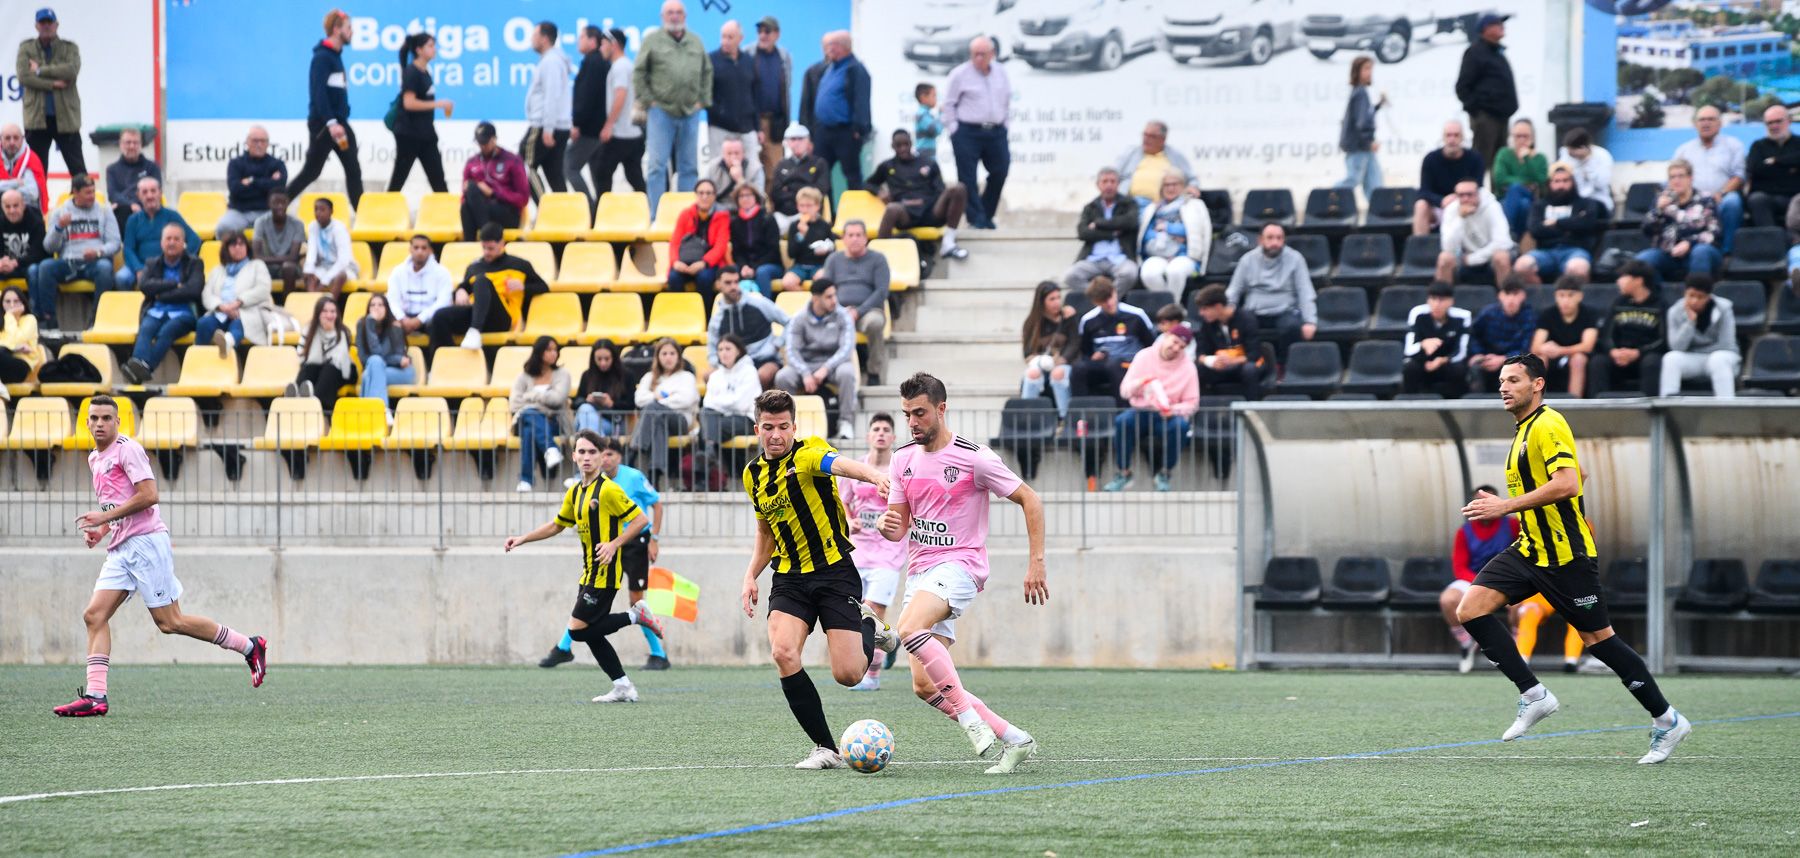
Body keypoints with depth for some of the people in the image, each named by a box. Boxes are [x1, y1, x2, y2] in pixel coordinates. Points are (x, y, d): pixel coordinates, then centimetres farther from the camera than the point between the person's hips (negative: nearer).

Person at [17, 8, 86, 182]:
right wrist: (52, 84, -12)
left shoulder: (70, 48, 5)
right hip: (37, 118, 1)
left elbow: (72, 70, -14)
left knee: (78, 167, 0)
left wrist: (40, 70, -13)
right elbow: (24, 76, -7)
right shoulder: (26, 48, 8)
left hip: (66, 117, -1)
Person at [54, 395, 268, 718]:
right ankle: (95, 696, -10)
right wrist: (100, 530, 12)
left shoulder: (127, 449, -8)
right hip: (120, 549, 9)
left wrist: (105, 516, -16)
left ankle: (249, 646, 5)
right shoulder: (95, 459, 20)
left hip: (145, 542, -9)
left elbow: (148, 495, -17)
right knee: (95, 615, -5)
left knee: (169, 622, -7)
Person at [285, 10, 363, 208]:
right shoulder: (322, 57, -13)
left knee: (353, 170, 1)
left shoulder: (335, 56, 15)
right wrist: (330, 123, -29)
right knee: (310, 171, -2)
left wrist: (340, 122, 15)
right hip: (322, 124, -9)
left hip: (338, 123, 9)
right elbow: (318, 92, -22)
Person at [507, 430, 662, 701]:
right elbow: (556, 525, 26)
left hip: (605, 574, -9)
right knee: (591, 634, 8)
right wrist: (522, 538, 20)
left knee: (578, 630, -11)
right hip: (590, 574, 9)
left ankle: (635, 615, -1)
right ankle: (623, 688, 13)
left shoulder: (608, 490, -14)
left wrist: (614, 544, -22)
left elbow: (640, 519, -15)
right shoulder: (575, 492, 12)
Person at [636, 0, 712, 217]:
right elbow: (639, 73, 0)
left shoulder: (695, 42, 12)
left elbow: (707, 72, 17)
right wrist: (647, 101, -6)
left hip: (690, 112, 4)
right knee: (657, 165, -6)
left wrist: (703, 100, 7)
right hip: (661, 110, -4)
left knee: (688, 166, 7)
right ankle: (656, 216, -4)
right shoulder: (652, 40, 0)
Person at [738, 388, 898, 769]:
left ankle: (869, 629, 27)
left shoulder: (808, 453, -11)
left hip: (834, 570, -5)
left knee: (847, 674, -11)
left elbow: (839, 463, -36)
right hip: (789, 577, 5)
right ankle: (826, 748, -10)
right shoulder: (753, 475, 10)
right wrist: (750, 575, 11)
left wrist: (875, 476, -58)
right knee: (783, 653, -22)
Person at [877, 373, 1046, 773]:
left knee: (910, 628, -36)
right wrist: (886, 526, -8)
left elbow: (1030, 500, -3)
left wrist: (1036, 563, -9)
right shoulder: (904, 458, 11)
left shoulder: (974, 458, -8)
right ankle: (1014, 740, 6)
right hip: (919, 571, 7)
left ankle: (968, 715, -27)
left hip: (958, 565, -7)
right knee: (925, 686, -2)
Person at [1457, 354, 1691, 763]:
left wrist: (1506, 506, -25)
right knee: (1471, 609, -6)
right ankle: (1534, 695, -3)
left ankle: (1667, 720, 8)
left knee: (1596, 637, -3)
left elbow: (1567, 483, -26)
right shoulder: (1524, 430, 16)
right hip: (1530, 549, 9)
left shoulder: (1547, 426, -14)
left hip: (1565, 555, -9)